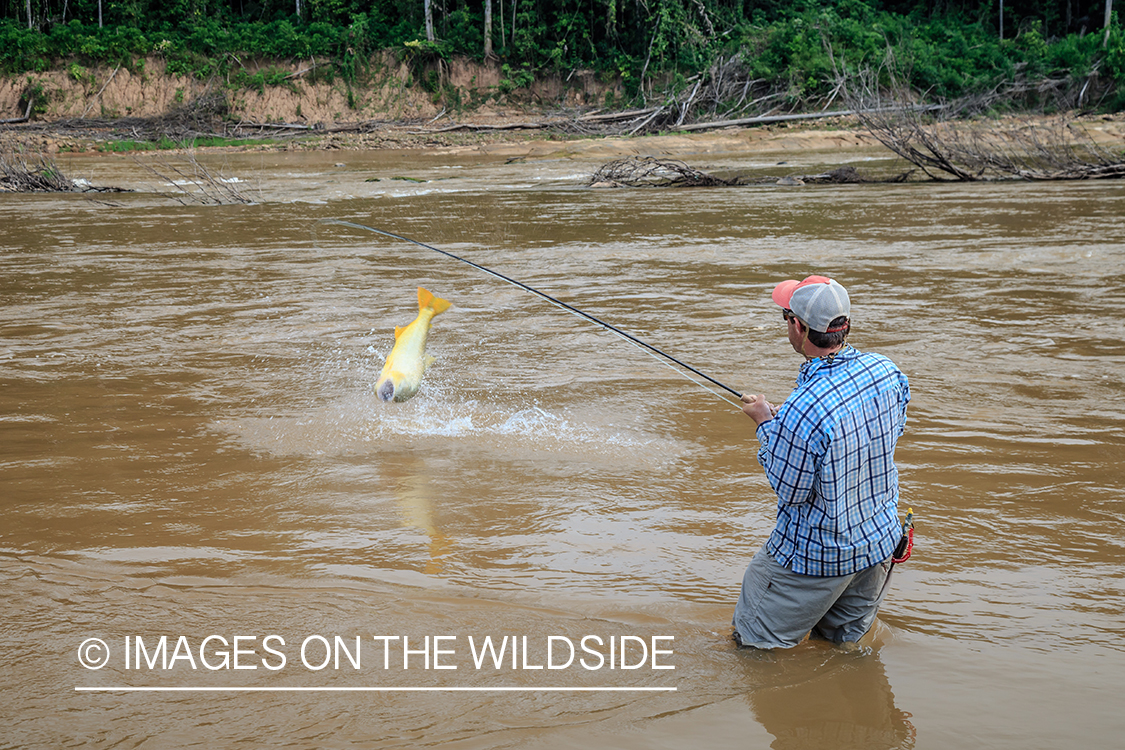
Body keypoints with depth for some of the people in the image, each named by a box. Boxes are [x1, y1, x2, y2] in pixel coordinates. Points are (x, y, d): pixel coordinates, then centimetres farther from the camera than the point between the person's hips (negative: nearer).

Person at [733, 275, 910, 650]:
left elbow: (789, 490, -20)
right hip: (881, 541, 7)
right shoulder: (886, 370, -11)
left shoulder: (803, 411, -34)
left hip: (819, 556, -7)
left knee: (756, 645, 12)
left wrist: (766, 424, -6)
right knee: (846, 641, 28)